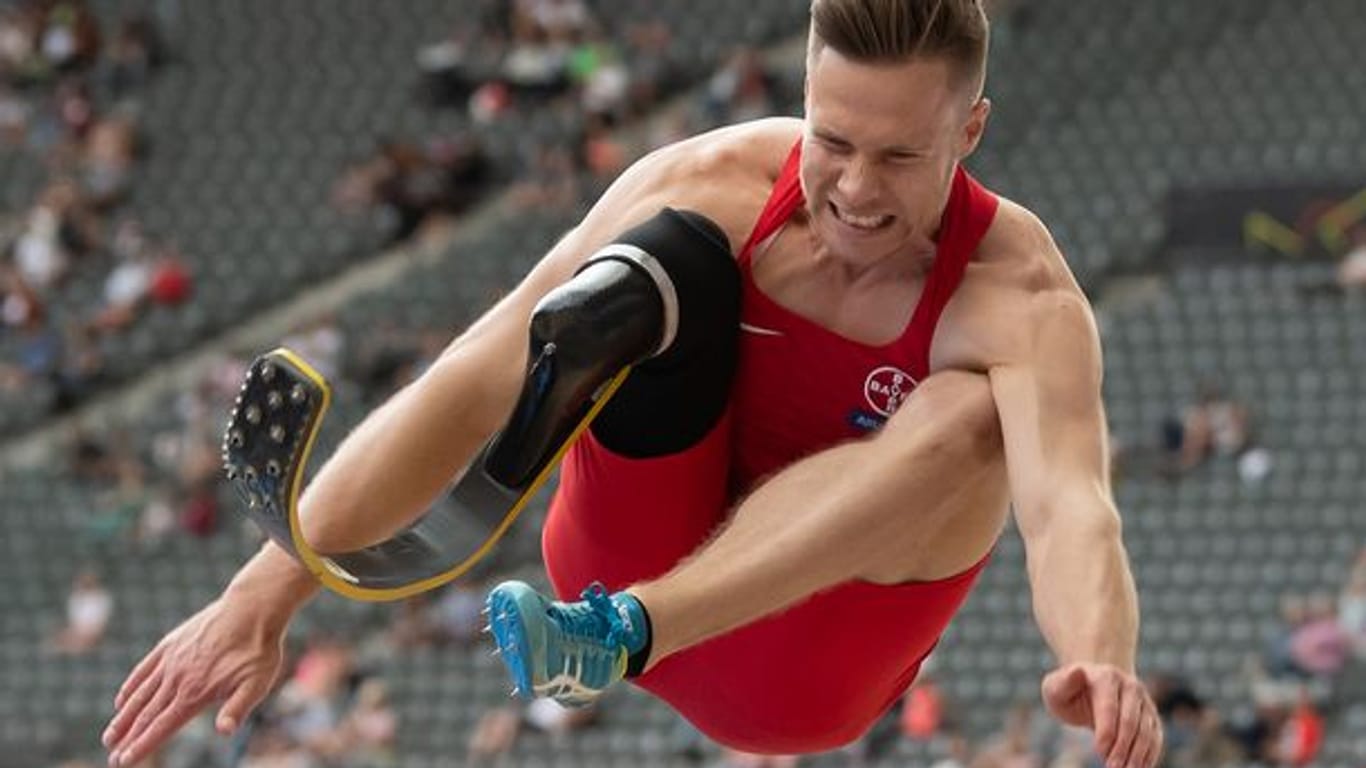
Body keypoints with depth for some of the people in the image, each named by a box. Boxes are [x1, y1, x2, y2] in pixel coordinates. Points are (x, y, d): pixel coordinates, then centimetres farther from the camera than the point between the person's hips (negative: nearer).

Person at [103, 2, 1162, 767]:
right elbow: (469, 384, -24)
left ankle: (622, 631, -42)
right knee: (673, 252, -25)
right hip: (630, 558, 1)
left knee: (970, 414, -31)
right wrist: (267, 590, -35)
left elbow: (1070, 507, -42)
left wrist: (1098, 662, -66)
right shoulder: (716, 189, -17)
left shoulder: (1020, 296, -22)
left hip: (797, 680, -1)